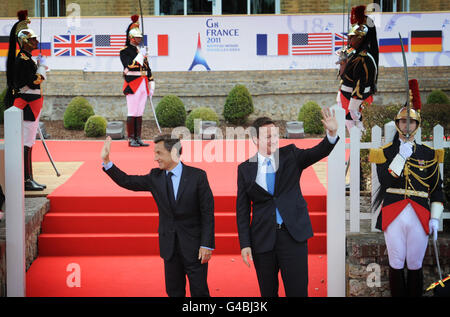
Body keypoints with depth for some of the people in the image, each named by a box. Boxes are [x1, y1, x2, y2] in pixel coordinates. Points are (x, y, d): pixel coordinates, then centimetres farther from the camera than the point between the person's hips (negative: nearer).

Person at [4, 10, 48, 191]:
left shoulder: (26, 58, 16)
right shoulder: (23, 60, -16)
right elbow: (35, 82, -22)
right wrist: (42, 65, -10)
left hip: (29, 105, 11)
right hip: (26, 106, -11)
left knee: (28, 143, 13)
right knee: (26, 144, -7)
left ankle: (28, 179, 19)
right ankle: (26, 181, -5)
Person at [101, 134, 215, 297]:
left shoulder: (197, 176, -9)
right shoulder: (155, 177, 3)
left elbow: (207, 212, -9)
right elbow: (127, 181, 6)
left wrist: (207, 245, -13)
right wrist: (106, 161, -5)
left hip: (193, 245, -4)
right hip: (169, 246, 4)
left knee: (199, 291, 2)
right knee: (174, 291, 12)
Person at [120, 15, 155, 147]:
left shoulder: (141, 50, 17)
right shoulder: (125, 51, -5)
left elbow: (147, 68, 21)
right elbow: (130, 66, -19)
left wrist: (151, 84, 18)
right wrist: (140, 55, -19)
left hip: (143, 85, 7)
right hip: (133, 85, -7)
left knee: (140, 113, 8)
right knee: (132, 114, -6)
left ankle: (138, 139, 11)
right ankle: (131, 140, -2)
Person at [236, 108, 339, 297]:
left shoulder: (290, 155, 3)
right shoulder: (245, 169, 3)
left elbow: (317, 153, -15)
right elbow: (242, 209, 5)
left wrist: (332, 134, -36)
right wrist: (245, 244, -2)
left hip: (293, 234, -1)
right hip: (263, 238, 1)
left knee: (298, 291, -2)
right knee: (268, 293, 11)